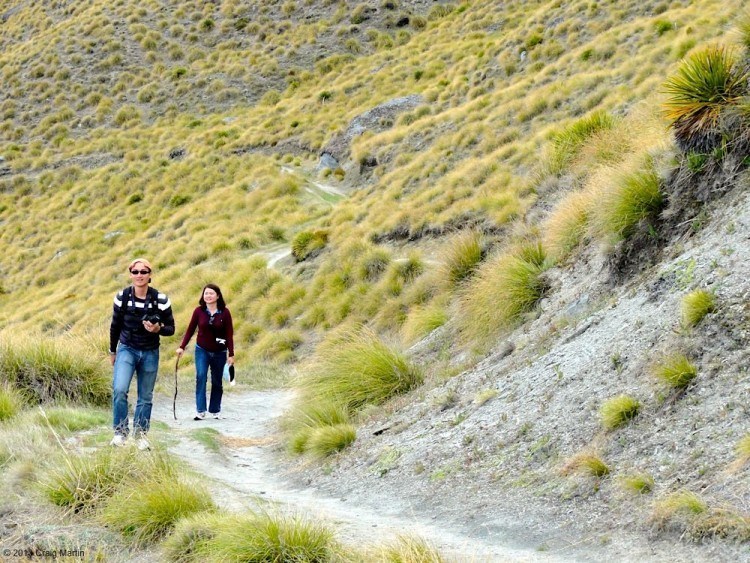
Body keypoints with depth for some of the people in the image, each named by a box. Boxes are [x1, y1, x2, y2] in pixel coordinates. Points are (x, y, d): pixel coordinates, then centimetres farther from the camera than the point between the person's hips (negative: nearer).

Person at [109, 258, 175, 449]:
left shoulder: (161, 300, -11)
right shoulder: (122, 297, -9)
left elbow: (170, 329, -4)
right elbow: (115, 326, 5)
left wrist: (158, 329, -26)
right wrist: (112, 351, 13)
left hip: (150, 353, 1)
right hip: (127, 350, -1)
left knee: (146, 397, 9)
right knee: (119, 390, -20)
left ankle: (140, 434, 24)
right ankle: (120, 432, -7)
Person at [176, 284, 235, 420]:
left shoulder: (225, 312, -7)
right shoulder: (199, 311, -4)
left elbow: (229, 334, -5)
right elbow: (190, 330, -1)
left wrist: (231, 354, -6)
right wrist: (182, 347, -10)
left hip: (219, 353, 0)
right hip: (202, 350, 0)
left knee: (217, 382, 7)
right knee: (201, 376, -17)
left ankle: (215, 411, 19)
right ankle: (200, 411, -18)